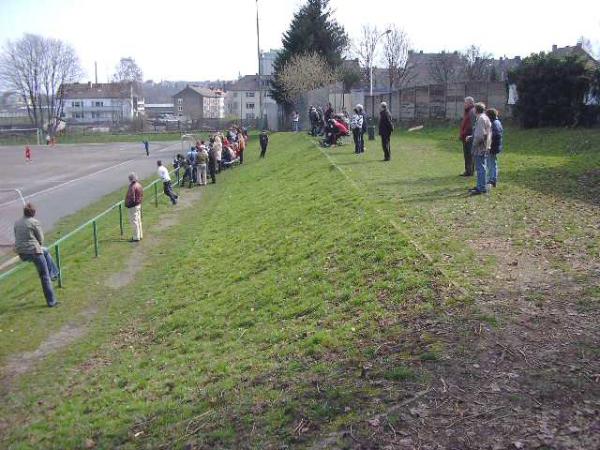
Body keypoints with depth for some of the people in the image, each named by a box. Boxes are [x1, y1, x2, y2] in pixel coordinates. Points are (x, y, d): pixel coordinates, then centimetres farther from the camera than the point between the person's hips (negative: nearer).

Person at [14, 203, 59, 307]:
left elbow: (17, 237, 16)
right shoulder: (34, 222, -10)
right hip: (33, 251, -7)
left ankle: (53, 273, 33)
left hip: (21, 253, 7)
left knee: (45, 251, 34)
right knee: (45, 277, 3)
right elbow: (41, 239, -5)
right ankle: (51, 301, 5)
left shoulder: (17, 223, 8)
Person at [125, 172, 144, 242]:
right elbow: (142, 196, 13)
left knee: (134, 221, -3)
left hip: (133, 206, -10)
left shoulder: (132, 187, -22)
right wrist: (139, 201, 17)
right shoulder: (139, 185, 7)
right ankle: (140, 235, 27)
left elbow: (131, 198, -24)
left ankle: (136, 237, 2)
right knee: (138, 221, 17)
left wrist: (127, 205, -11)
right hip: (139, 205, 10)